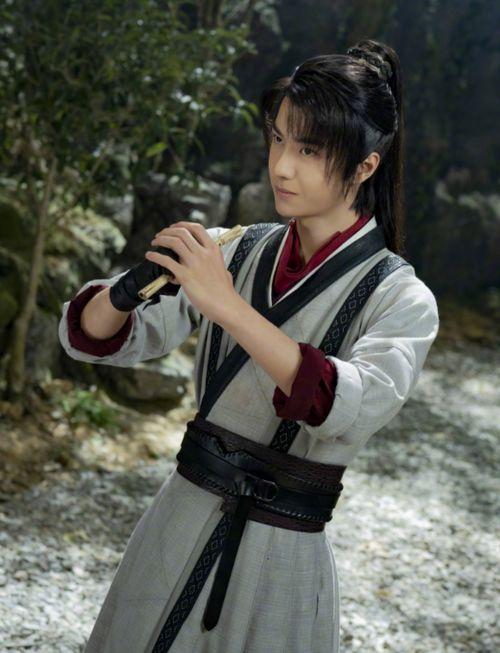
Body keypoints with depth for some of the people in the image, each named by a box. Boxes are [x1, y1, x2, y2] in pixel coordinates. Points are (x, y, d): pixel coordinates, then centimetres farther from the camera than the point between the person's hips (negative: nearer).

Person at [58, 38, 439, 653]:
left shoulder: (401, 299, -10)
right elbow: (90, 337, -1)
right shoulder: (234, 252, 1)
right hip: (175, 525, 4)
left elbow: (354, 408, -30)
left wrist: (228, 308, -36)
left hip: (280, 557, -4)